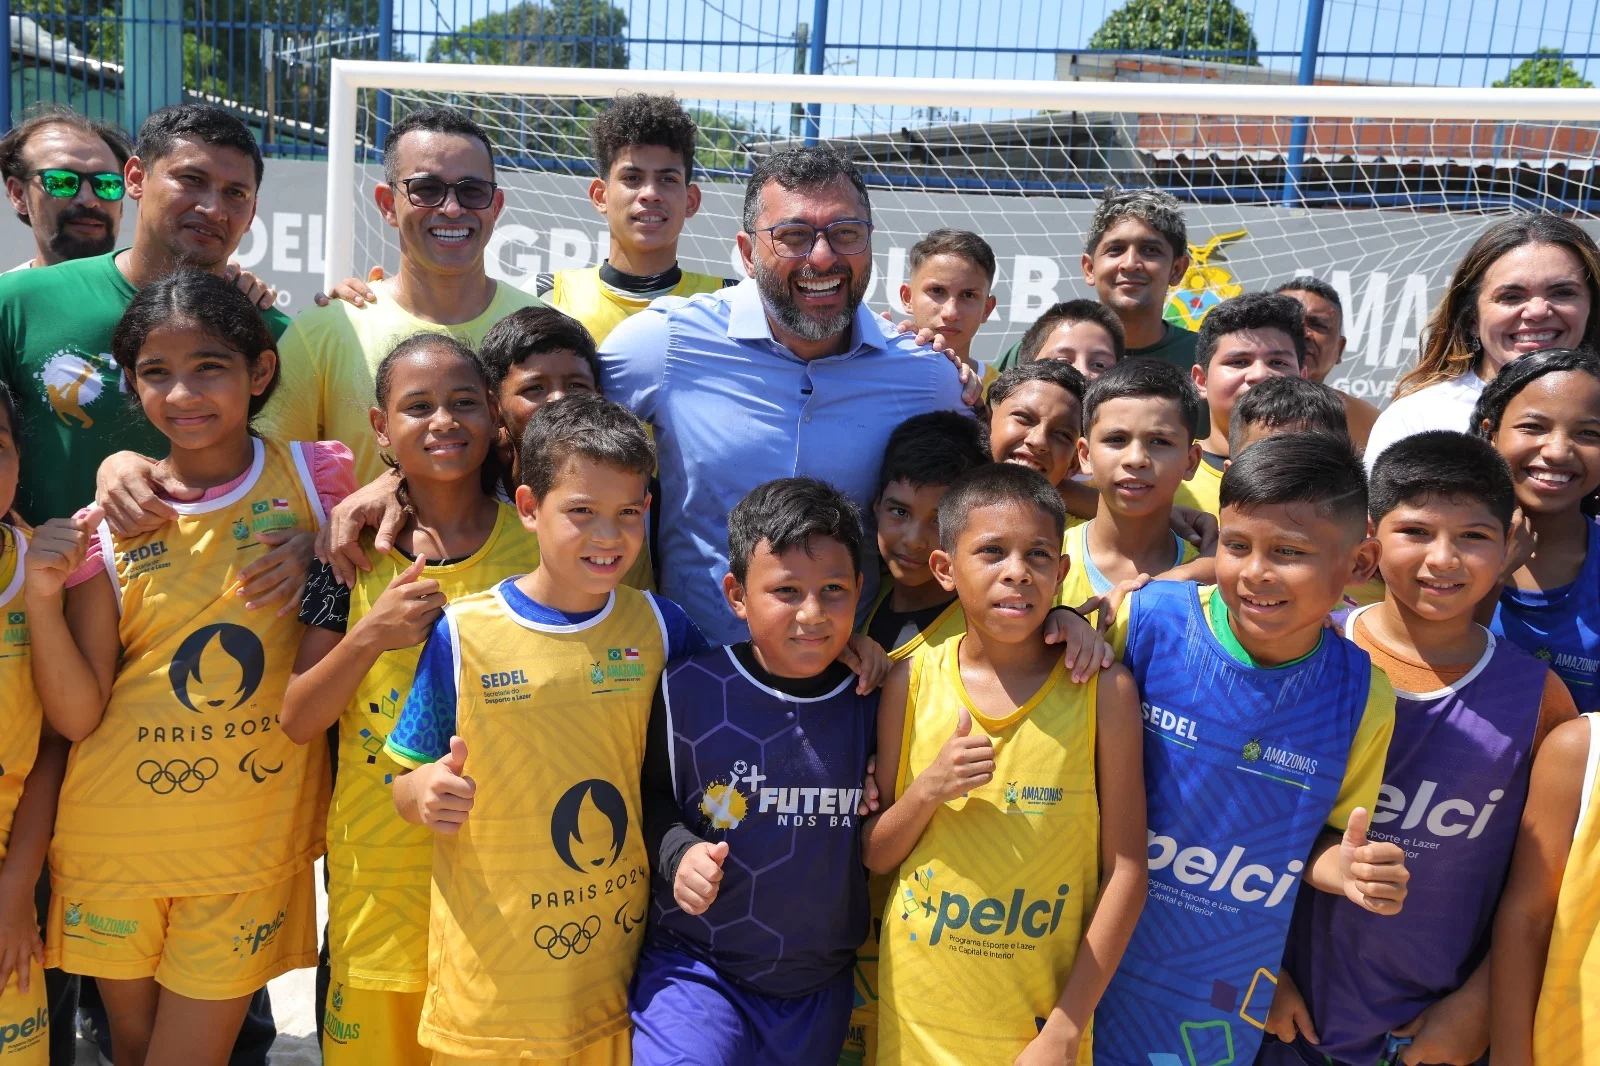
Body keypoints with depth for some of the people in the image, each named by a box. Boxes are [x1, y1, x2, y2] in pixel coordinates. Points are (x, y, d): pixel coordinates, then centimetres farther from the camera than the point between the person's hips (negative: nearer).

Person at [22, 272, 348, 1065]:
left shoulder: (314, 477, -6)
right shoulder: (107, 524, -4)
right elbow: (76, 716, -7)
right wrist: (43, 594, -18)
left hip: (253, 846, -1)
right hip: (117, 840, 2)